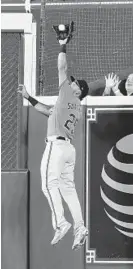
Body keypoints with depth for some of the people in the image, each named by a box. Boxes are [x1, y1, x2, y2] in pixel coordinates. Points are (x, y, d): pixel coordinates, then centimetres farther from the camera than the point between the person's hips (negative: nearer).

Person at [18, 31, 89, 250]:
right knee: (68, 187, 5)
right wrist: (29, 98, 37)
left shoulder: (68, 95, 2)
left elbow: (62, 68, 3)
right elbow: (49, 112, 34)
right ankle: (79, 227, -4)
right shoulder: (77, 108, 25)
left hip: (57, 144, -8)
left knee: (50, 183, -11)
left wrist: (63, 46, 15)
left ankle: (60, 223, -23)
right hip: (69, 147, 9)